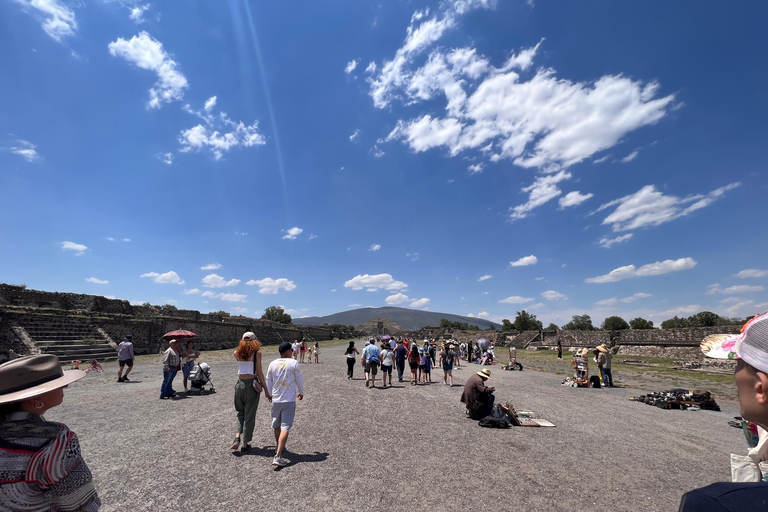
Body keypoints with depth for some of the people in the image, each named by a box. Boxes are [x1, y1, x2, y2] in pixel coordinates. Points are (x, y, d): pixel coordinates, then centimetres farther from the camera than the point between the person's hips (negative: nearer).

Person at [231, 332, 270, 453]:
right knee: (249, 415, 8)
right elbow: (259, 373, -9)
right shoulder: (257, 353, -9)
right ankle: (244, 444, 17)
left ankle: (237, 437, 10)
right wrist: (266, 390, -1)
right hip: (252, 384, -4)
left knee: (241, 413, 24)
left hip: (240, 384, 4)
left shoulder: (237, 353, 3)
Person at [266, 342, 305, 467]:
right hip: (289, 400, -4)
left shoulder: (272, 364, 0)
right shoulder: (294, 363, -11)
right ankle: (278, 456, -10)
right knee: (285, 428, -3)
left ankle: (279, 448, 40)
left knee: (277, 426, 21)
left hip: (276, 400, 5)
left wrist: (269, 394, 29)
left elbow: (268, 381, 11)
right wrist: (301, 392, 15)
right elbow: (299, 380, -3)